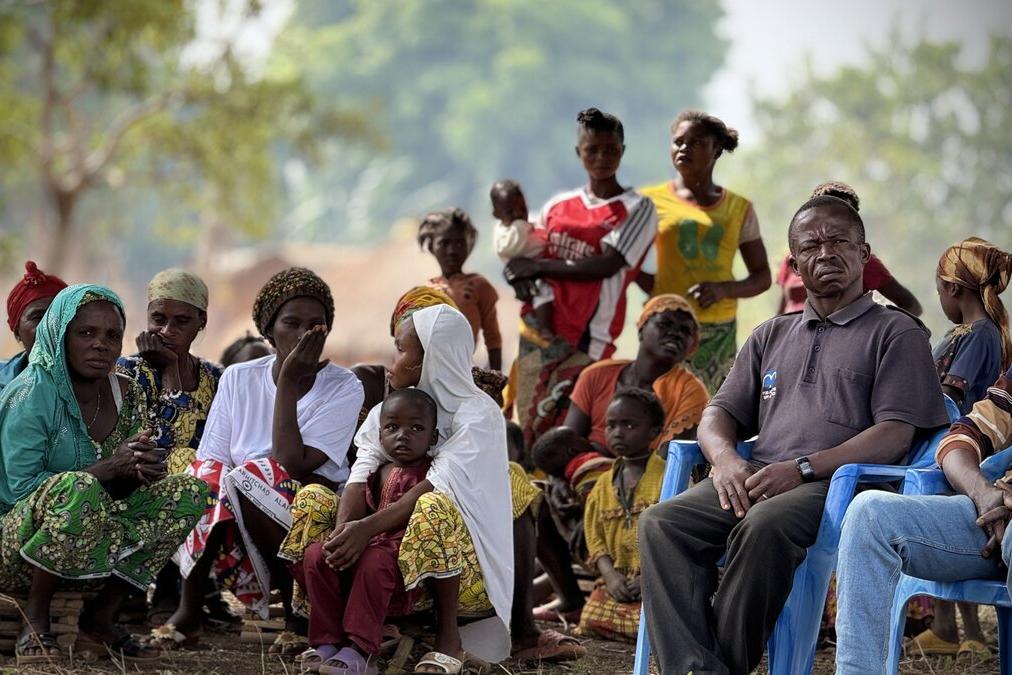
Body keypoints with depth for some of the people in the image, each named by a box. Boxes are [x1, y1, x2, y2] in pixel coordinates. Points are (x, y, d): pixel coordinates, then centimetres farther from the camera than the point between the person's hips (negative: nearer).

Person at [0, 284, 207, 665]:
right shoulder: (31, 394, -15)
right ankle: (35, 621, -17)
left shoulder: (126, 395, 5)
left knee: (189, 493, -5)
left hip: (93, 548, 7)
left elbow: (121, 490, 8)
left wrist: (141, 473, -18)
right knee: (77, 487, -37)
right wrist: (110, 468, -27)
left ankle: (102, 617, -1)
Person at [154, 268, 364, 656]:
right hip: (241, 535, 3)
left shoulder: (344, 388, -7)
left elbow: (293, 464, -20)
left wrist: (289, 382, -18)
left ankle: (298, 610, -16)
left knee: (252, 477, -30)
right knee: (205, 477, -25)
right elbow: (210, 461, -3)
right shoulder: (239, 378, 4)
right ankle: (189, 611, -19)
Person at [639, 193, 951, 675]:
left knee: (765, 525, -39)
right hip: (754, 481, 5)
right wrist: (725, 459, -1)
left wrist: (803, 468, -15)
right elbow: (720, 413, 25)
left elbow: (895, 435, -3)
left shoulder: (896, 333, 10)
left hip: (837, 485, -5)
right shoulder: (772, 336, 28)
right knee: (661, 522, -24)